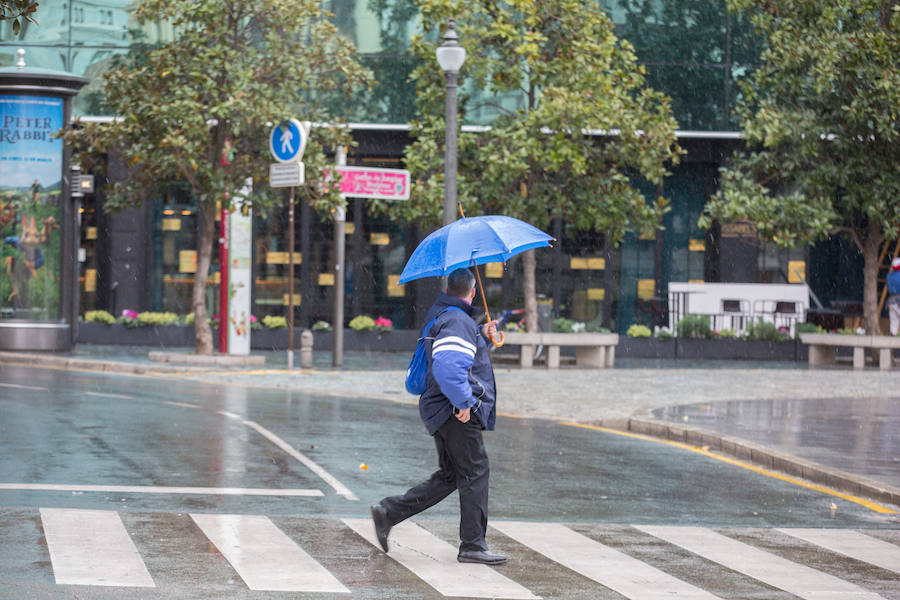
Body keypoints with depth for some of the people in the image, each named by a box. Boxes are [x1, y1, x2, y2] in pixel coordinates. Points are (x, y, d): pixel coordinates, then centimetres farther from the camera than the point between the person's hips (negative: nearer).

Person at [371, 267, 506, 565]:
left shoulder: (440, 316, 17)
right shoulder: (457, 322, -16)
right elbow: (447, 365, -30)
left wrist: (482, 337, 17)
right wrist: (463, 402, -25)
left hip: (442, 413, 10)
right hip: (458, 415, -10)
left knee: (448, 476, 16)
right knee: (475, 473, -4)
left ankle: (389, 511, 12)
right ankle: (472, 546, -1)